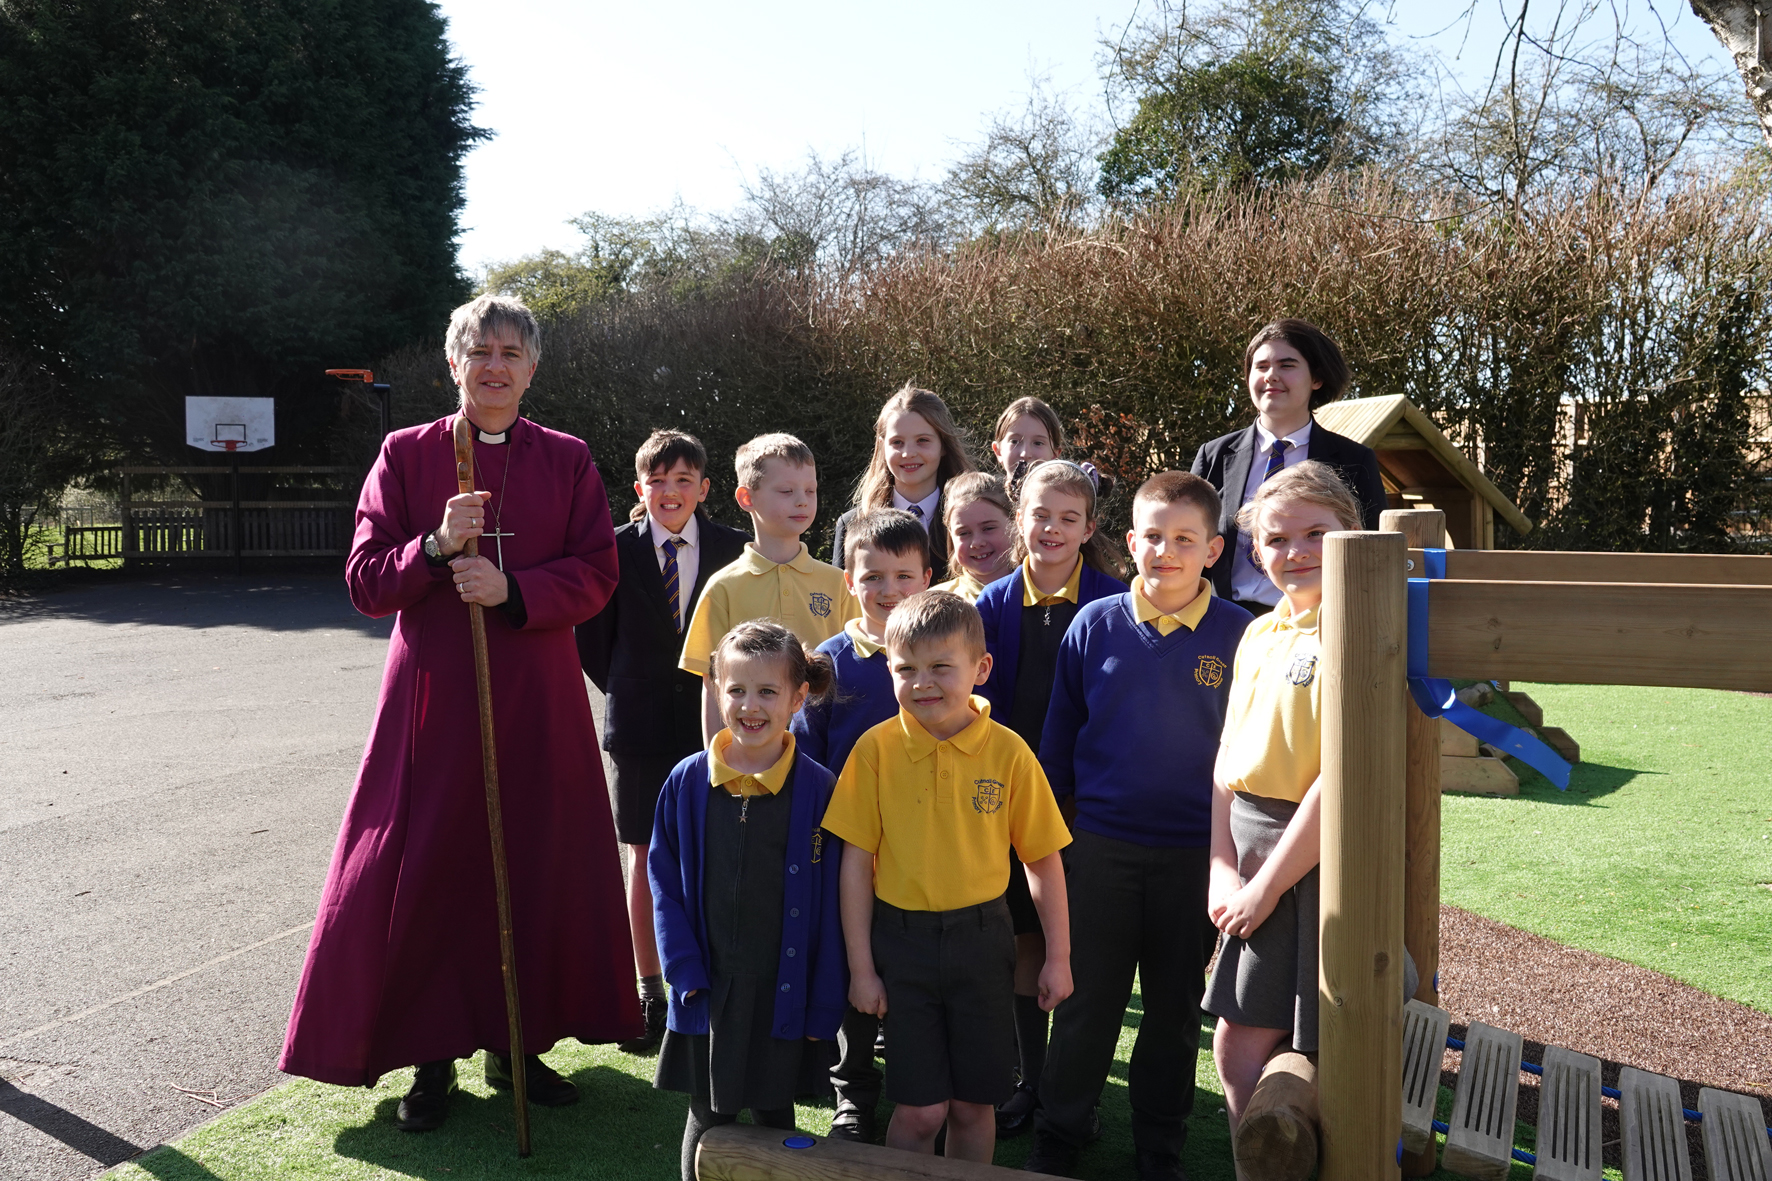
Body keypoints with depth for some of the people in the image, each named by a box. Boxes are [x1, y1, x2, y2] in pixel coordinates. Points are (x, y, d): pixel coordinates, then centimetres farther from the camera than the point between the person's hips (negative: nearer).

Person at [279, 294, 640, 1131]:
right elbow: (366, 581, 0)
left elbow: (597, 573, -1)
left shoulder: (567, 460, 6)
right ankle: (431, 1055, 16)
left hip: (538, 699, 1)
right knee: (424, 871, 1)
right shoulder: (406, 454, 4)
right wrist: (436, 547, -18)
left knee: (536, 868, 6)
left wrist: (512, 590, -17)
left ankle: (518, 1042, 23)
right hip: (433, 694, -1)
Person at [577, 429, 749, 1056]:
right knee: (646, 857, 7)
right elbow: (593, 637, 6)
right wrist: (625, 692, 5)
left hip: (711, 722, 0)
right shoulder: (618, 549, 0)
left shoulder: (732, 548, 0)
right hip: (641, 726, 0)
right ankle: (649, 992, 18)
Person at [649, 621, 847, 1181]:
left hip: (783, 992, -1)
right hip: (707, 988, 2)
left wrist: (824, 1003, -7)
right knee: (708, 1120, 15)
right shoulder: (687, 782, -3)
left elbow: (831, 901, -6)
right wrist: (684, 967, -6)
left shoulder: (818, 789, -9)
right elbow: (663, 878, 2)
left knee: (774, 1117, 13)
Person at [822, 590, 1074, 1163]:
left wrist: (1058, 956, 3)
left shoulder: (1008, 751, -6)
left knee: (973, 1103, 10)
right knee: (920, 1109, 2)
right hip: (901, 938, -1)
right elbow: (856, 862, -2)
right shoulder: (876, 749, -7)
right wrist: (861, 967, -1)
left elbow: (1043, 861, 2)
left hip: (981, 938, 1)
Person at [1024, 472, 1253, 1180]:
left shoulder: (1239, 635, -6)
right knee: (1086, 1000, 11)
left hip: (1196, 855, 0)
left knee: (1175, 1008, 15)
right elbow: (1060, 733, 6)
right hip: (1100, 847, 0)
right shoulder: (1094, 625, -4)